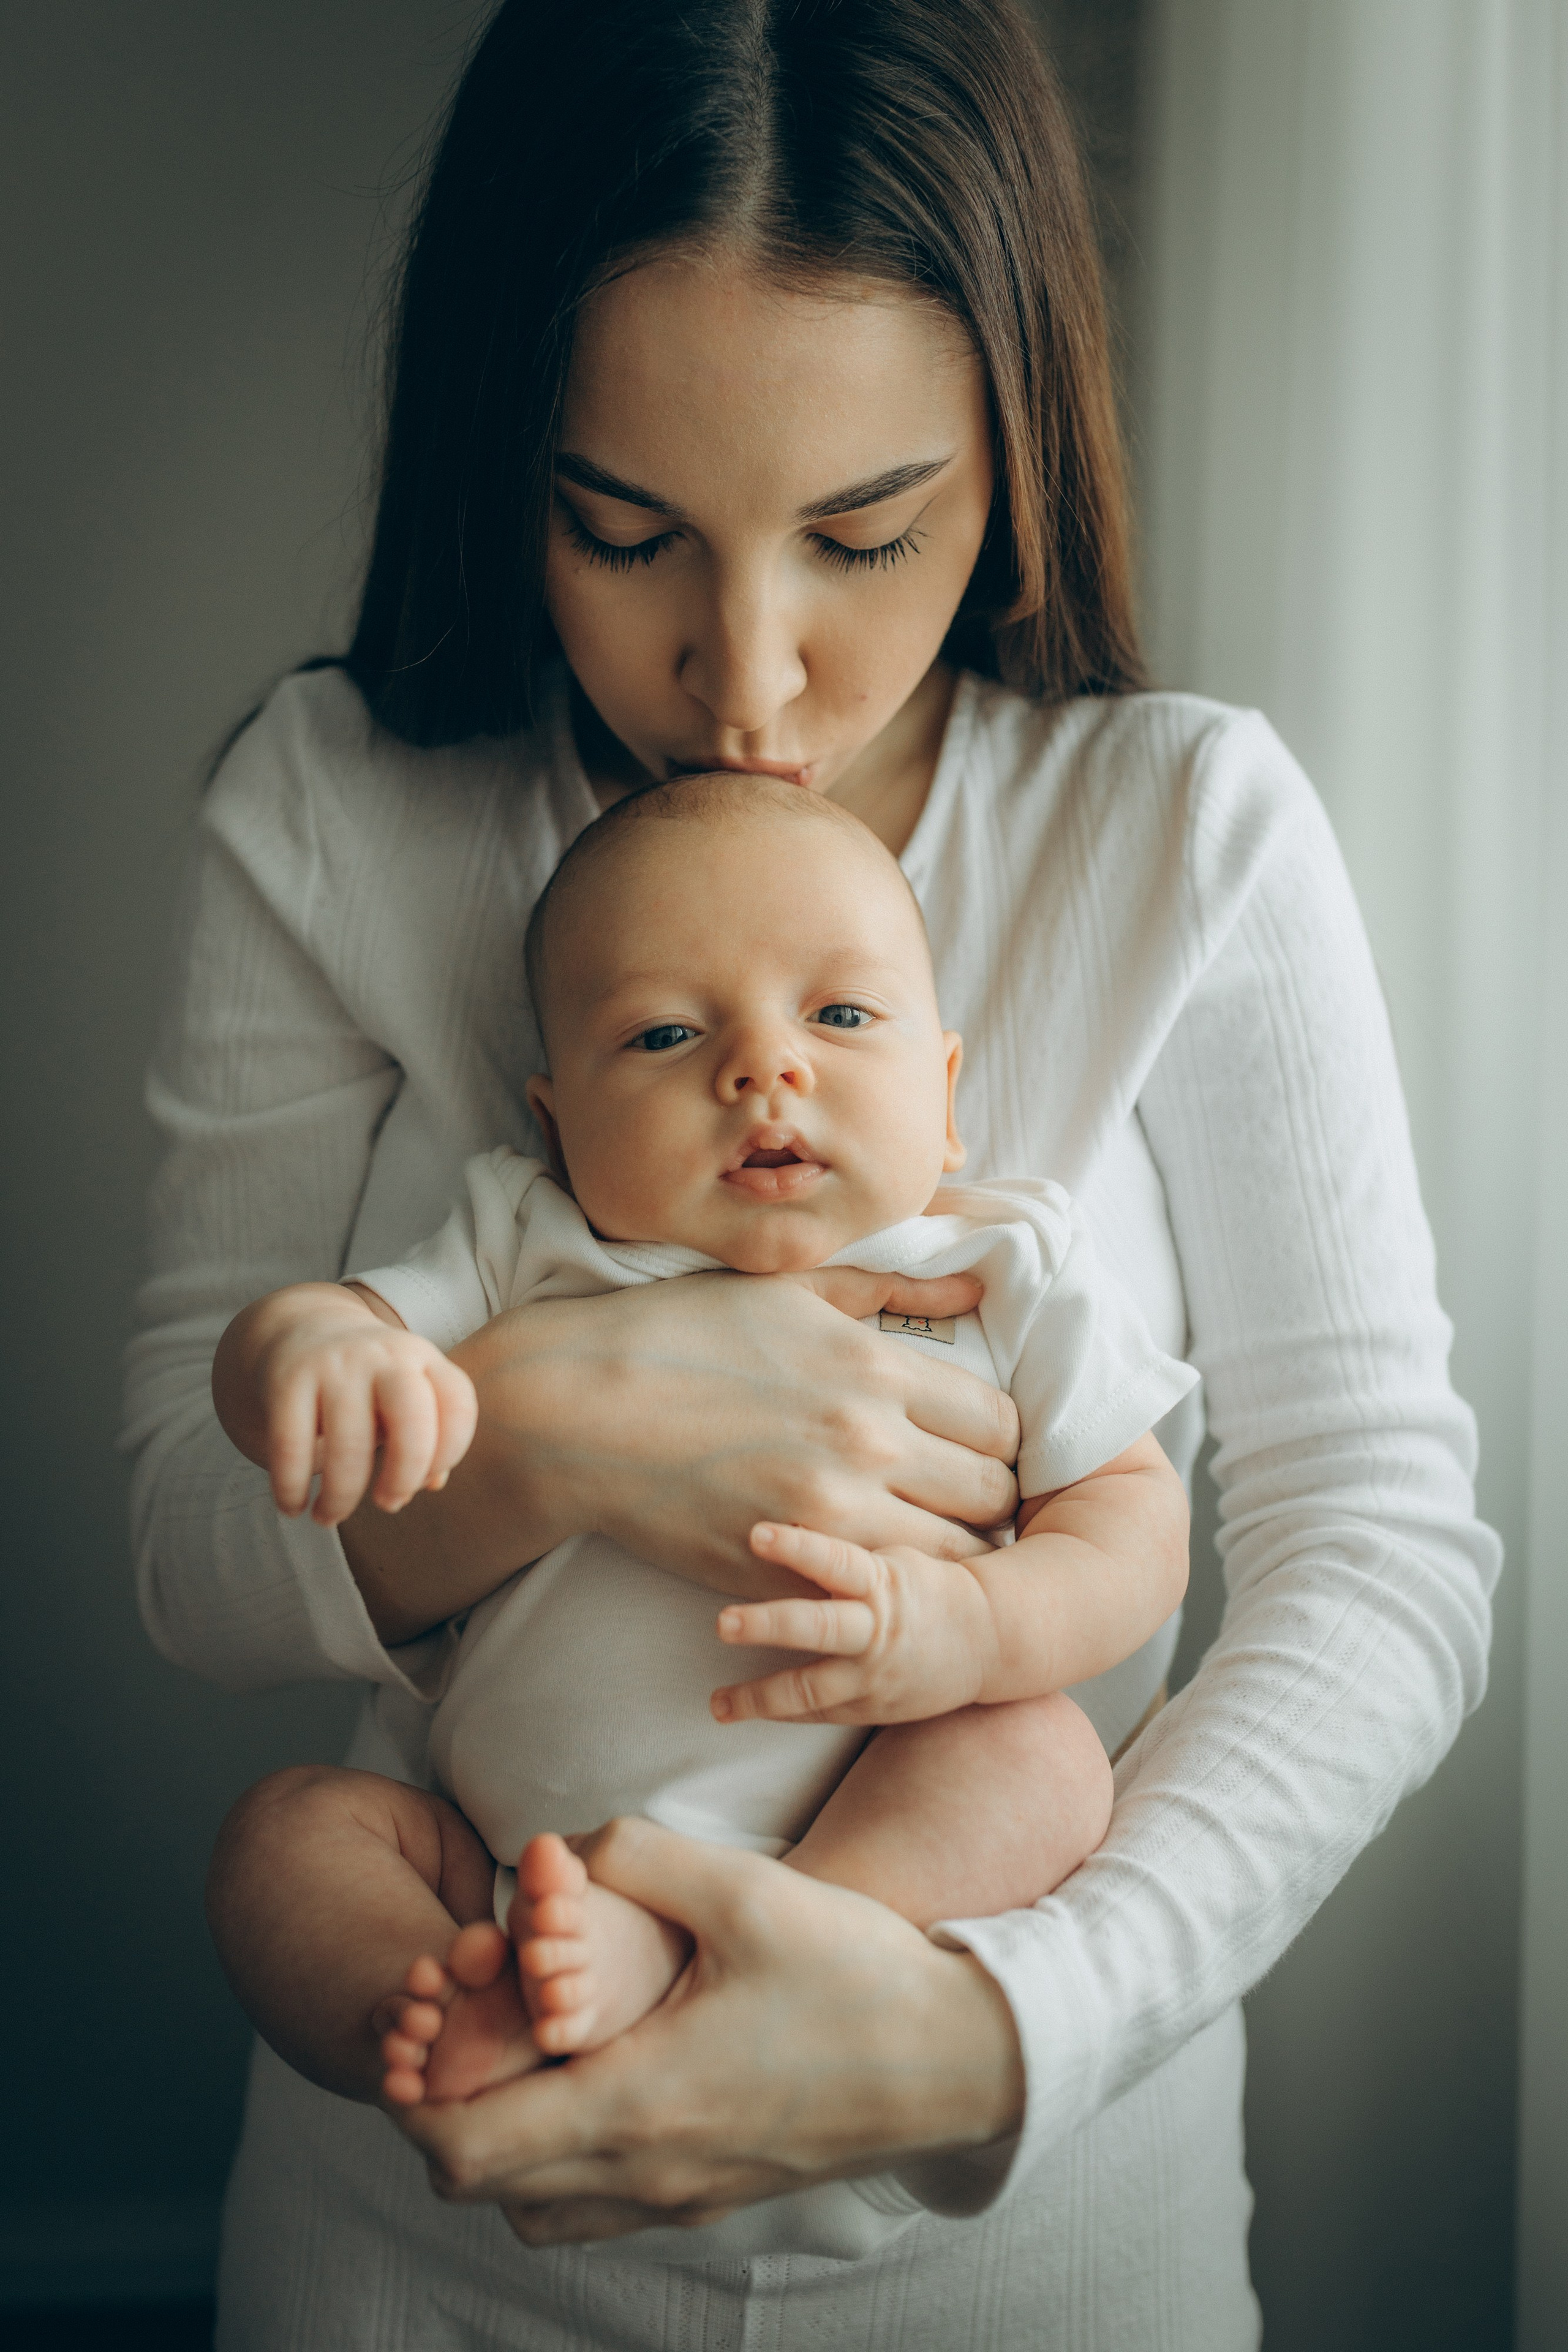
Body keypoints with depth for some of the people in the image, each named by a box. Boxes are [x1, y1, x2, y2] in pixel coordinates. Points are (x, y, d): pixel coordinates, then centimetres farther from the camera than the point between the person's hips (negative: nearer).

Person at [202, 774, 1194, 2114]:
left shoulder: (1006, 1274, 2)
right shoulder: (527, 1249, 5)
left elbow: (1136, 1515, 1)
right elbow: (285, 1331, -1)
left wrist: (972, 1626, -21)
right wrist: (309, 1347, -28)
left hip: (881, 1854, -2)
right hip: (522, 1868, 2)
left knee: (1041, 1749, -26)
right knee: (292, 1826, -11)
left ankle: (686, 1975, -39)